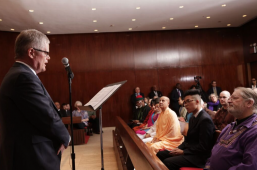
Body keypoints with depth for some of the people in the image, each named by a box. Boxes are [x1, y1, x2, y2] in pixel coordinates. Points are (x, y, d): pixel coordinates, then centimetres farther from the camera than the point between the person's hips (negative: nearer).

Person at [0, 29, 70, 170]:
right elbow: (49, 118, -23)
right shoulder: (24, 77, -21)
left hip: (25, 155, 10)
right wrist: (65, 137, -5)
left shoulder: (16, 74, 12)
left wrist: (60, 137, 2)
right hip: (34, 159, -10)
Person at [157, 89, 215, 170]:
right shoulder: (193, 117, 12)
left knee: (167, 162, -25)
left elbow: (203, 146, -21)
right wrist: (179, 148, 2)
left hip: (198, 156, -9)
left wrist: (183, 152, -16)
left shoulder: (205, 119, -20)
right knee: (160, 154, 4)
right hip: (188, 150, 9)